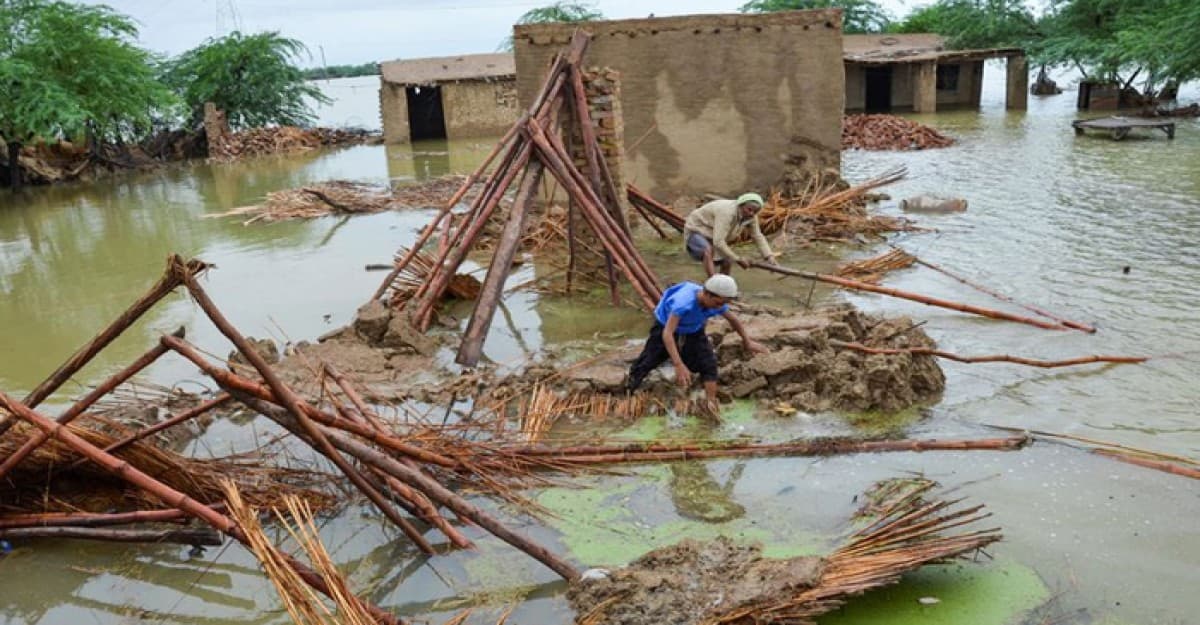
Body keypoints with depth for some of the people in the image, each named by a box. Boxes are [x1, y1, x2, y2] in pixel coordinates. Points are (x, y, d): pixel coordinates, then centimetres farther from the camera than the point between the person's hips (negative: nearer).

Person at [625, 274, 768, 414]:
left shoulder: (717, 304, -25)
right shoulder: (684, 301, -45)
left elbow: (734, 321, -2)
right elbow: (667, 334, -50)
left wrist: (748, 342, 9)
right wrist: (678, 365, -58)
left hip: (694, 331, 4)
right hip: (665, 327, -4)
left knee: (708, 363, -12)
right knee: (647, 361, -1)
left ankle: (710, 403, -6)